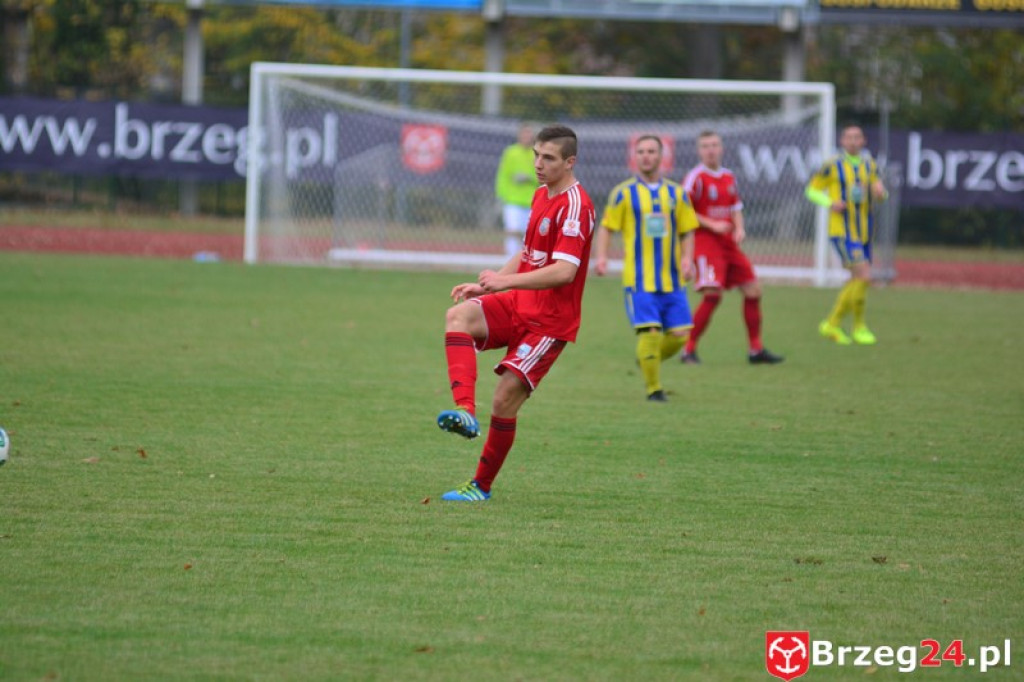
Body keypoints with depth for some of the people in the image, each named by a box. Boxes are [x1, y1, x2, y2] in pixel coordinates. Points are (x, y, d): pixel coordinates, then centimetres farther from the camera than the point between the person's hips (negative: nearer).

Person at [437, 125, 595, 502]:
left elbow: (564, 271, -27)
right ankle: (465, 410, -34)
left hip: (550, 320, -8)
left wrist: (505, 281, -27)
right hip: (518, 306, 8)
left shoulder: (575, 206, -16)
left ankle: (482, 486, 5)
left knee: (505, 397, -10)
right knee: (459, 315, -21)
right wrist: (485, 285, 15)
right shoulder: (541, 195, 13)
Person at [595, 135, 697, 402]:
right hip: (640, 279, -4)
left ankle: (648, 359, 29)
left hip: (672, 279, 4)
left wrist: (687, 257, -3)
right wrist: (601, 256, -13)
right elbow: (606, 227, 3)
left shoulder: (676, 193, 9)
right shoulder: (623, 193, 1)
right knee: (650, 332, -13)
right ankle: (653, 389, 3)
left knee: (679, 335, -1)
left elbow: (687, 231, 14)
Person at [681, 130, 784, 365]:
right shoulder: (696, 177, -10)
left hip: (728, 243, 7)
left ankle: (756, 349, 15)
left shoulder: (729, 177, 12)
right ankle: (689, 350, -9)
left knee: (753, 289, 5)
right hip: (705, 240, -7)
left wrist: (739, 229, 4)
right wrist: (712, 225, -19)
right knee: (712, 295, -19)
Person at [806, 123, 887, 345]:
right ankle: (859, 327, -1)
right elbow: (812, 190, 2)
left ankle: (832, 324, 25)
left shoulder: (870, 165, 9)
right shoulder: (833, 166, -5)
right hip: (842, 232, -6)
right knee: (864, 276, -16)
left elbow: (880, 194, 16)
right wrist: (830, 203, -16)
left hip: (863, 232, 6)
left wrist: (880, 192, -9)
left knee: (857, 281, 10)